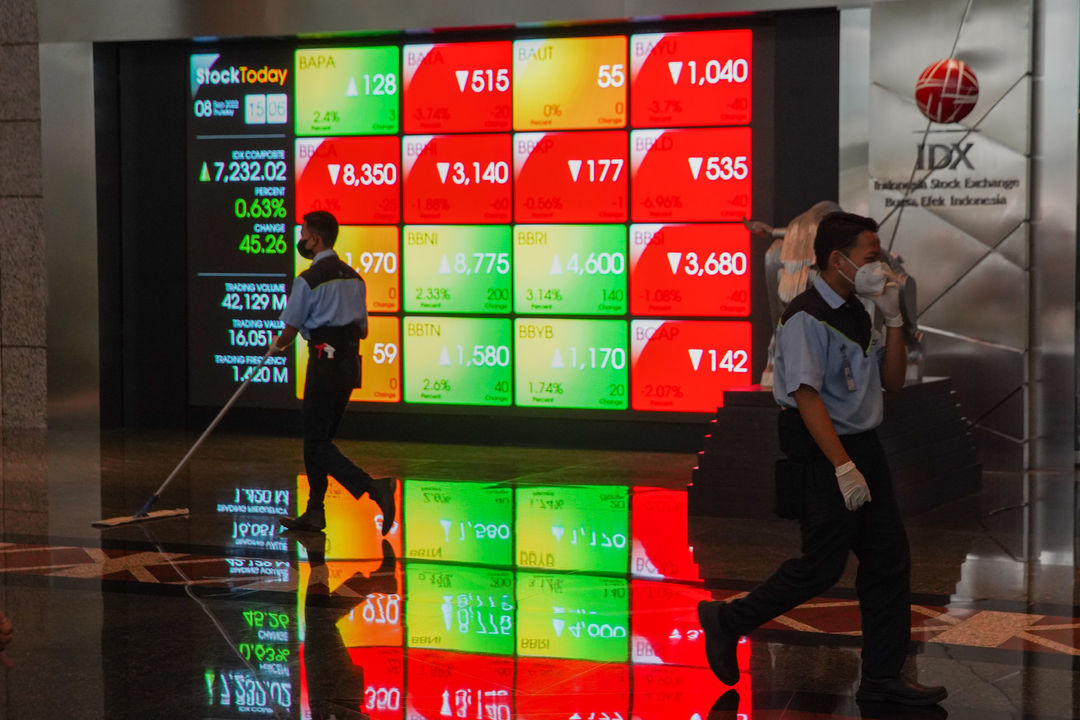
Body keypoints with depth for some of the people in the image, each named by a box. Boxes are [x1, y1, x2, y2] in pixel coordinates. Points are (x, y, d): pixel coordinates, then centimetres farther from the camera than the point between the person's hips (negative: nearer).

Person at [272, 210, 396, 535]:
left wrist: (279, 344, 15)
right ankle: (315, 512, 19)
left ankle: (372, 487, -20)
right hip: (350, 362, 8)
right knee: (318, 437, 16)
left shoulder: (309, 280, -13)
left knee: (317, 443, -4)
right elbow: (363, 329, 15)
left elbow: (290, 330, -6)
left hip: (325, 364, -8)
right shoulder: (353, 277, 11)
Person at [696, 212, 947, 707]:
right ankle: (728, 620, 14)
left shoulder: (857, 313, 13)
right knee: (821, 564, -5)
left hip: (863, 444, 9)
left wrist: (893, 318, 4)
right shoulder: (806, 318, -15)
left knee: (888, 558, 7)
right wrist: (843, 467, -26)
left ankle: (883, 678, 14)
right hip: (823, 451, -9)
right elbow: (807, 396, -22)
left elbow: (892, 382, 16)